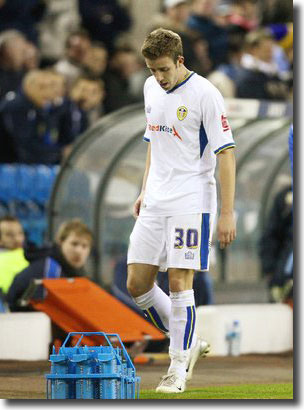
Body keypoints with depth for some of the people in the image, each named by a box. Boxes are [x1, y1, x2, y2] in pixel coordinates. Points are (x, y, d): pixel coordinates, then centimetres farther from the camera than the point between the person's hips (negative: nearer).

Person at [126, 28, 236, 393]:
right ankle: (188, 344, 21)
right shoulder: (152, 88, 10)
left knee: (179, 282, -9)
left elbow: (225, 153, -12)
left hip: (191, 202, -7)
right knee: (137, 284, 3)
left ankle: (178, 368, 1)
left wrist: (227, 213, -16)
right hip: (156, 202, 7)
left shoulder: (204, 93, -12)